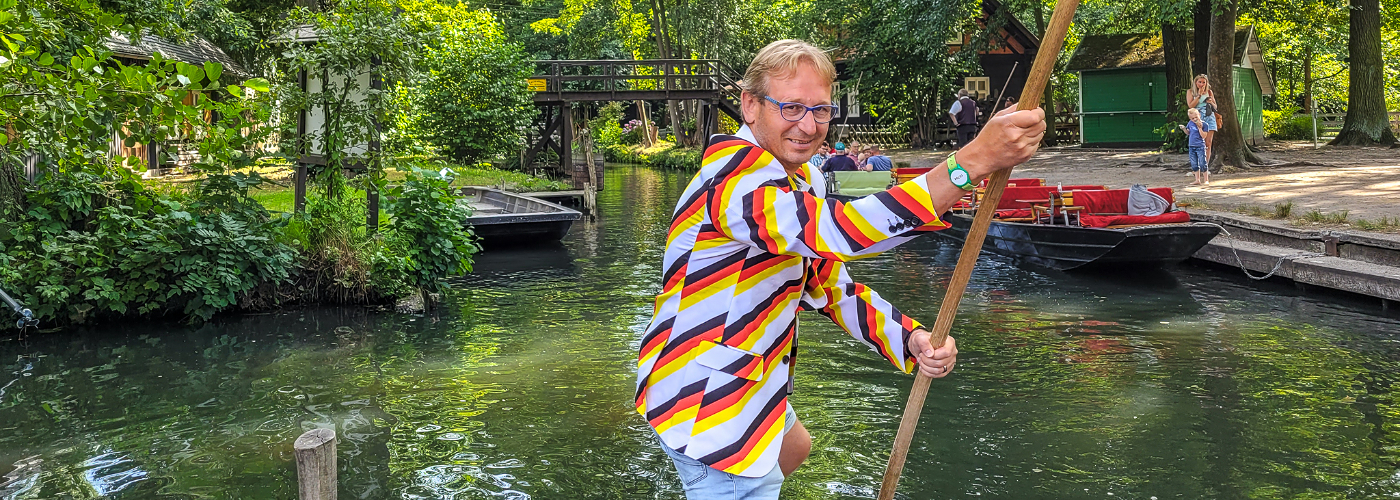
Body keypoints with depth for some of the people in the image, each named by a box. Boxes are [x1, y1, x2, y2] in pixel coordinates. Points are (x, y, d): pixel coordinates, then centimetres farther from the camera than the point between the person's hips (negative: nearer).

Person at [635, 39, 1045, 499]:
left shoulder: (798, 181, 8)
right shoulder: (735, 176, -27)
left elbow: (831, 285, 8)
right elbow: (833, 232, -45)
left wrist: (911, 338, -10)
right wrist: (970, 161, -48)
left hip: (744, 383, 11)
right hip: (704, 408, -11)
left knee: (793, 447, 33)